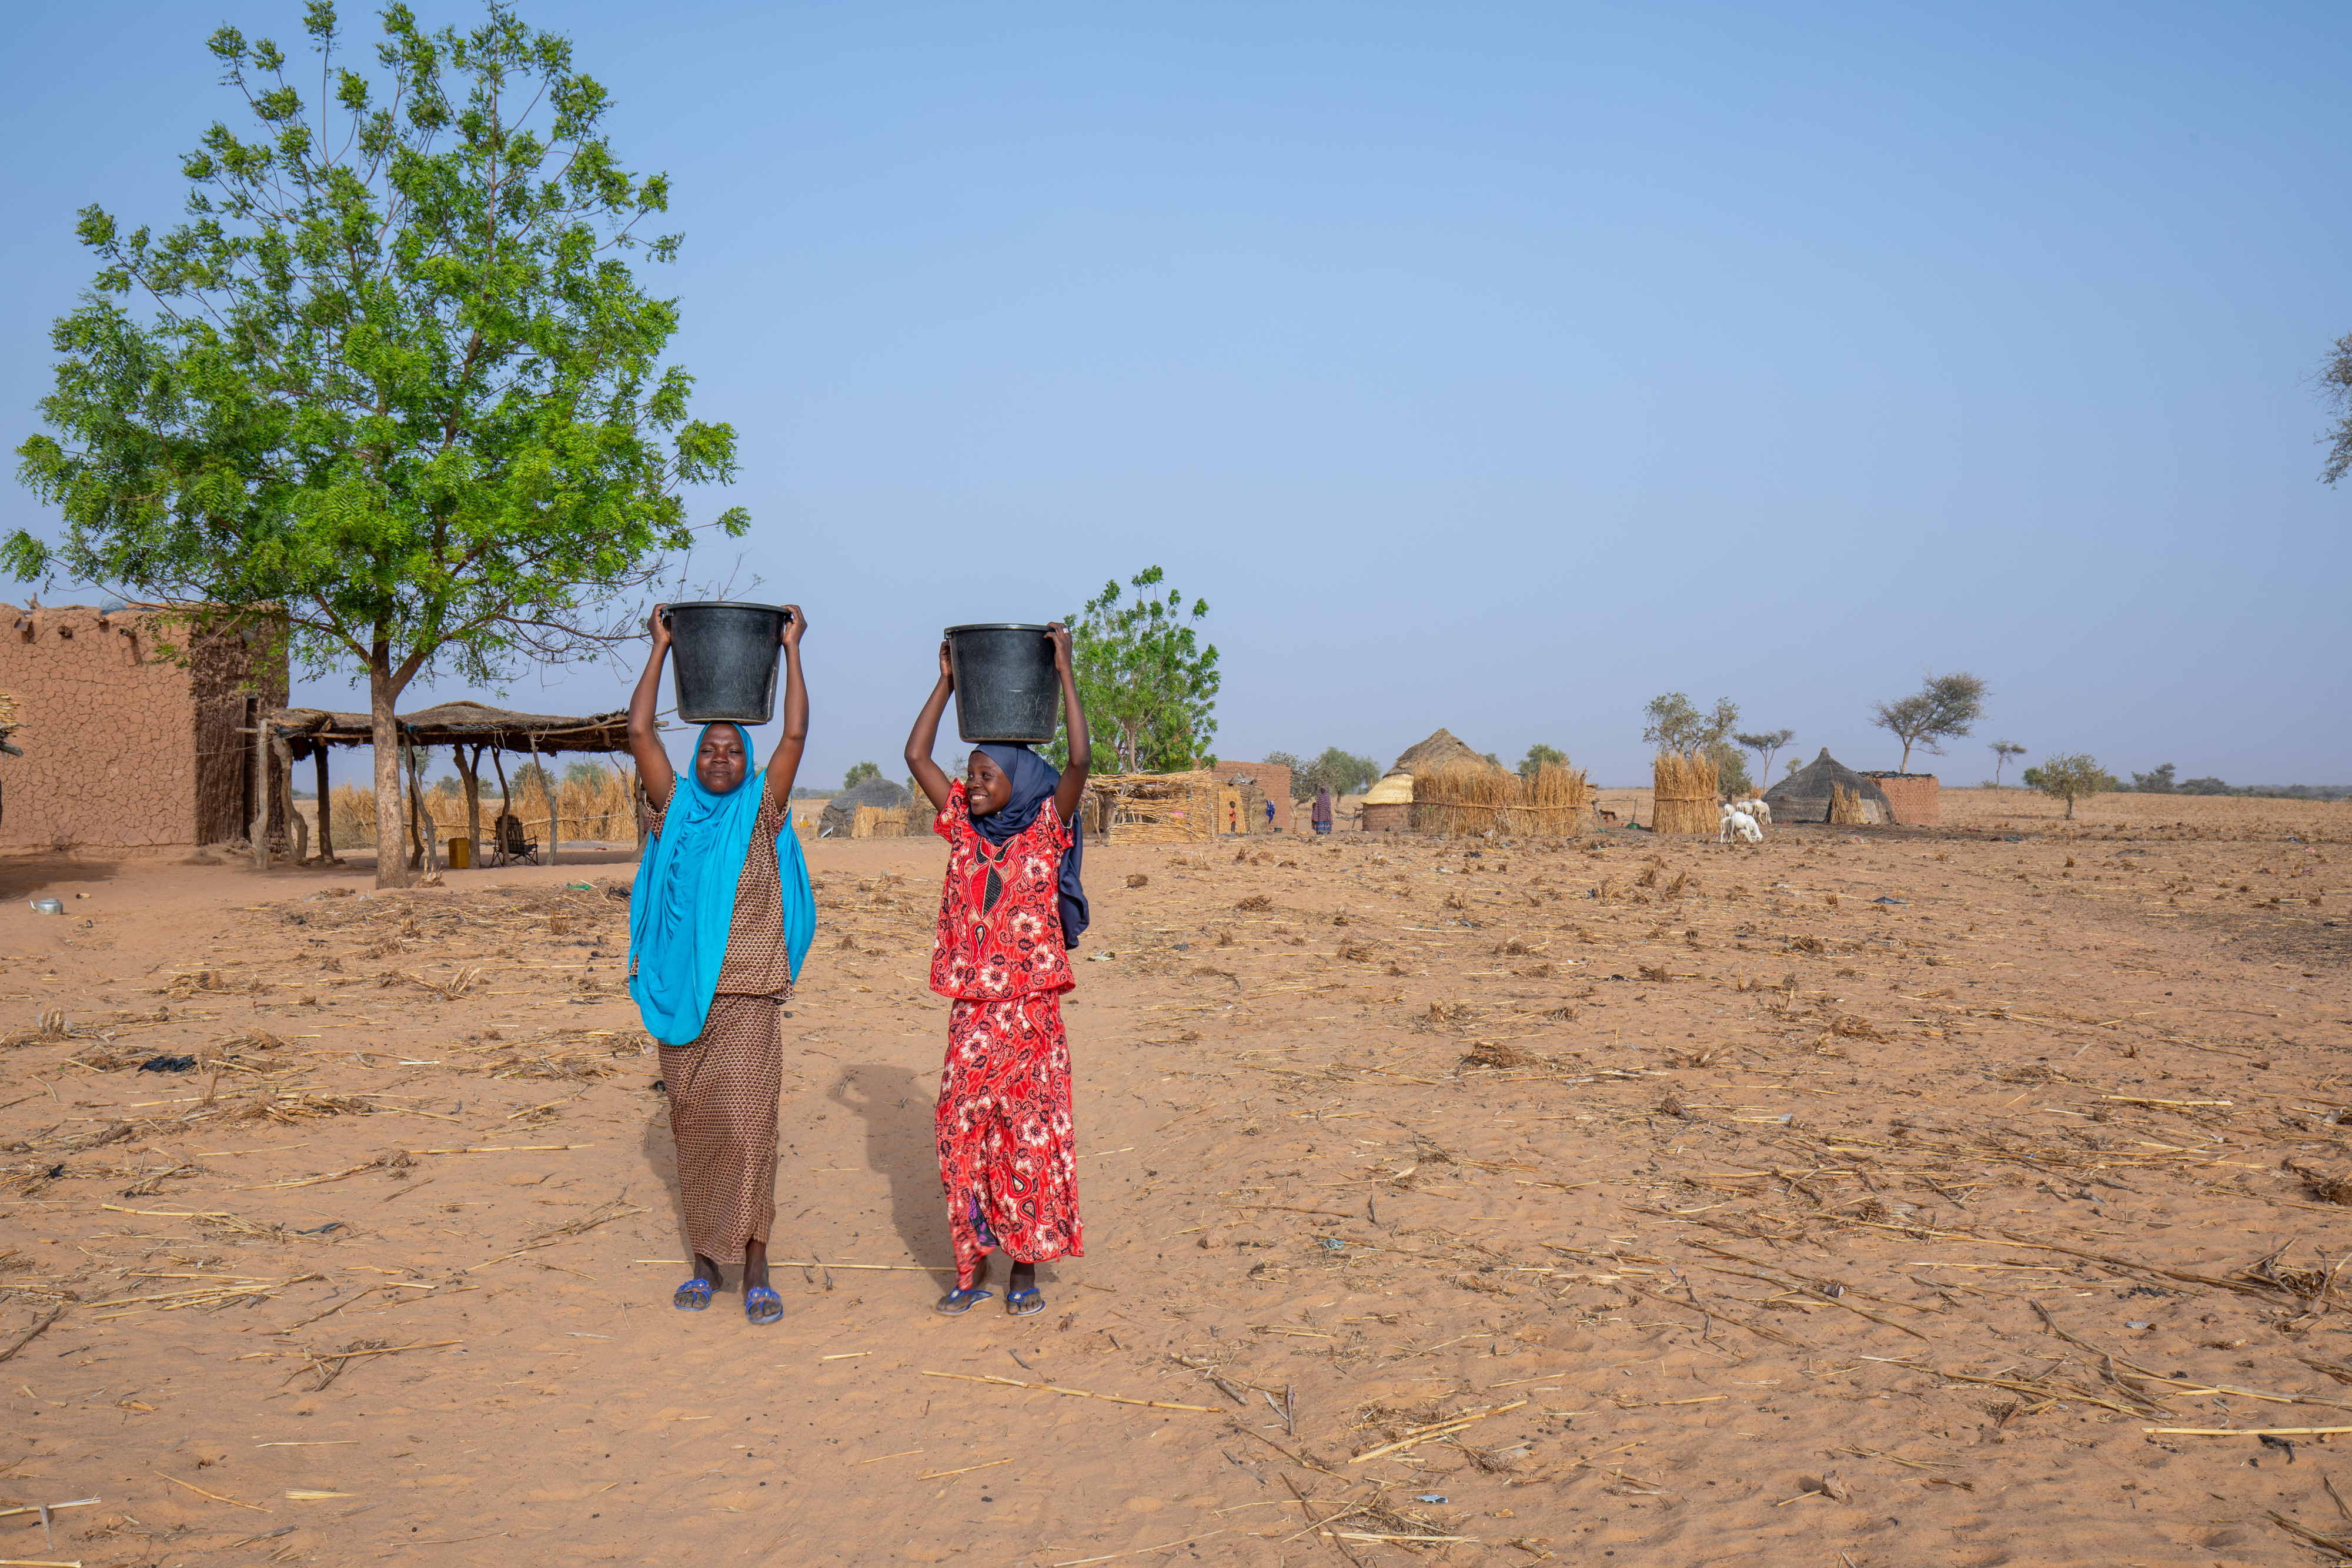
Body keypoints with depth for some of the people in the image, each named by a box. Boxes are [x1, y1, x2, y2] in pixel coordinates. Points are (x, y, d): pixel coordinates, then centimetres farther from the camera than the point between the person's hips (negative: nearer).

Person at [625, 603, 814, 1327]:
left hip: (746, 995, -3)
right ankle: (706, 1259, 18)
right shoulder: (675, 808, 8)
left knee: (748, 1123, -9)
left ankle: (755, 1266, -5)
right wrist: (661, 647, 6)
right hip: (681, 995, 3)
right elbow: (640, 731, 4)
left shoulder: (762, 811, 4)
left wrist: (790, 650, -1)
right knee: (693, 1125, 7)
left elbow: (795, 735, -4)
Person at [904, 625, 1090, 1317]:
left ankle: (1025, 1270, 11)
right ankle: (971, 1268, 15)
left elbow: (1081, 760, -16)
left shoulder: (1046, 829, -3)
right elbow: (916, 756, 6)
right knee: (964, 1138, 4)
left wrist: (1064, 670, -16)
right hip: (971, 1011, 4)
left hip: (1030, 1012, -3)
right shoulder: (964, 830, 8)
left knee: (1031, 1138, 0)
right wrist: (947, 681, 5)